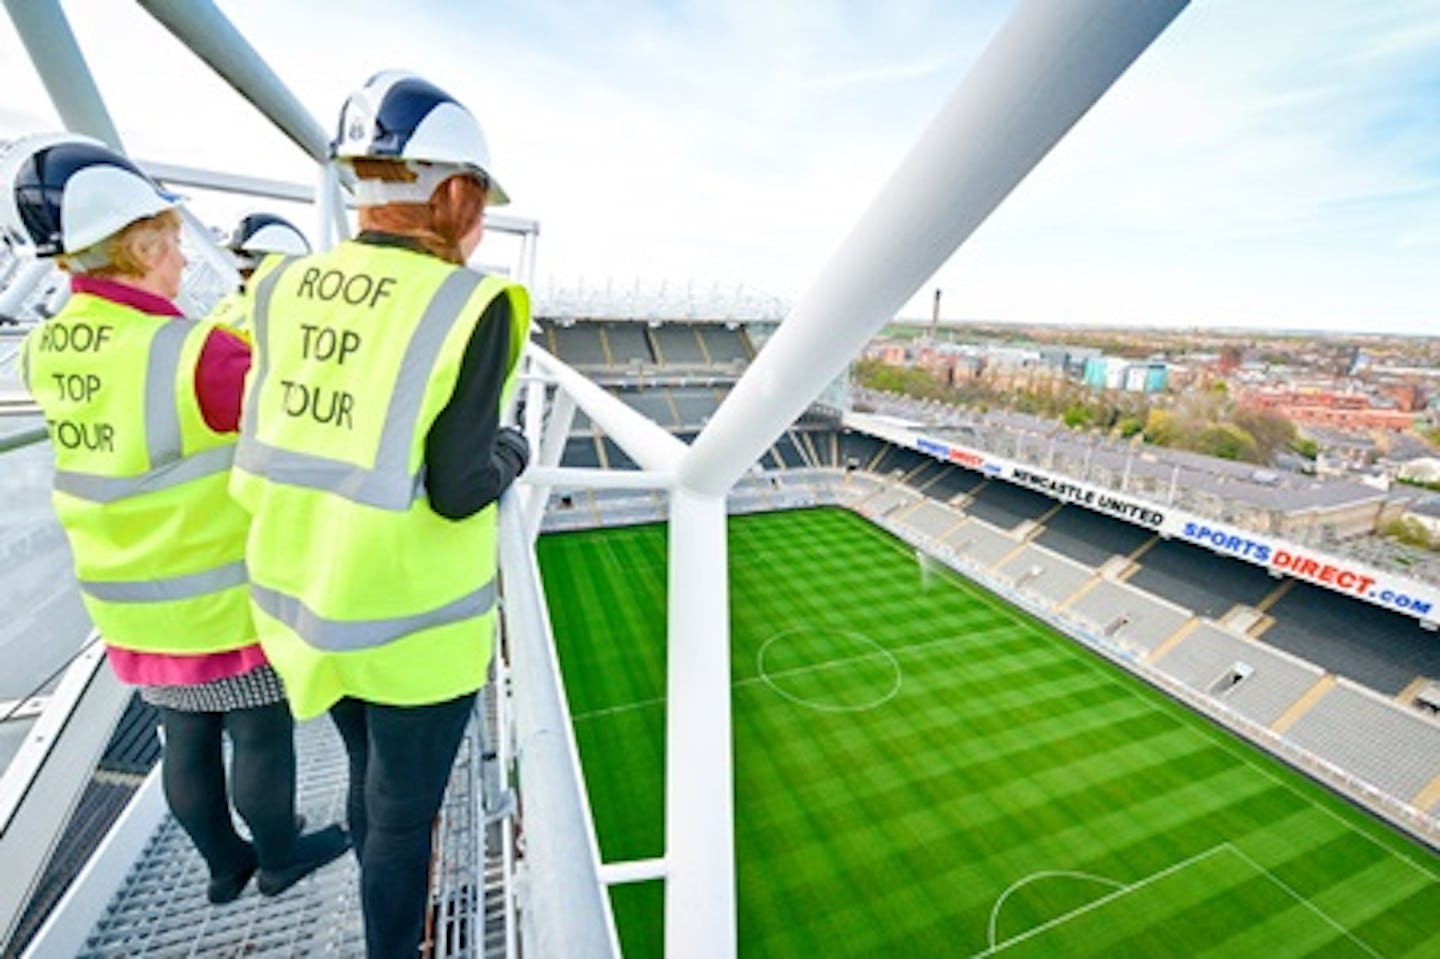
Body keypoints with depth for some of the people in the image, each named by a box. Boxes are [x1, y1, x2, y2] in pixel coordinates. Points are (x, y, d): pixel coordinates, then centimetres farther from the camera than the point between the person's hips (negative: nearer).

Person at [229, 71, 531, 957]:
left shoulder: (287, 289, -3)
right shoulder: (470, 306, -20)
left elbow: (265, 455, 1)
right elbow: (459, 493, -22)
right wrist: (513, 454, -3)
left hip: (308, 599, 7)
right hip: (414, 623, -6)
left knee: (370, 771, 32)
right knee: (404, 808, 18)